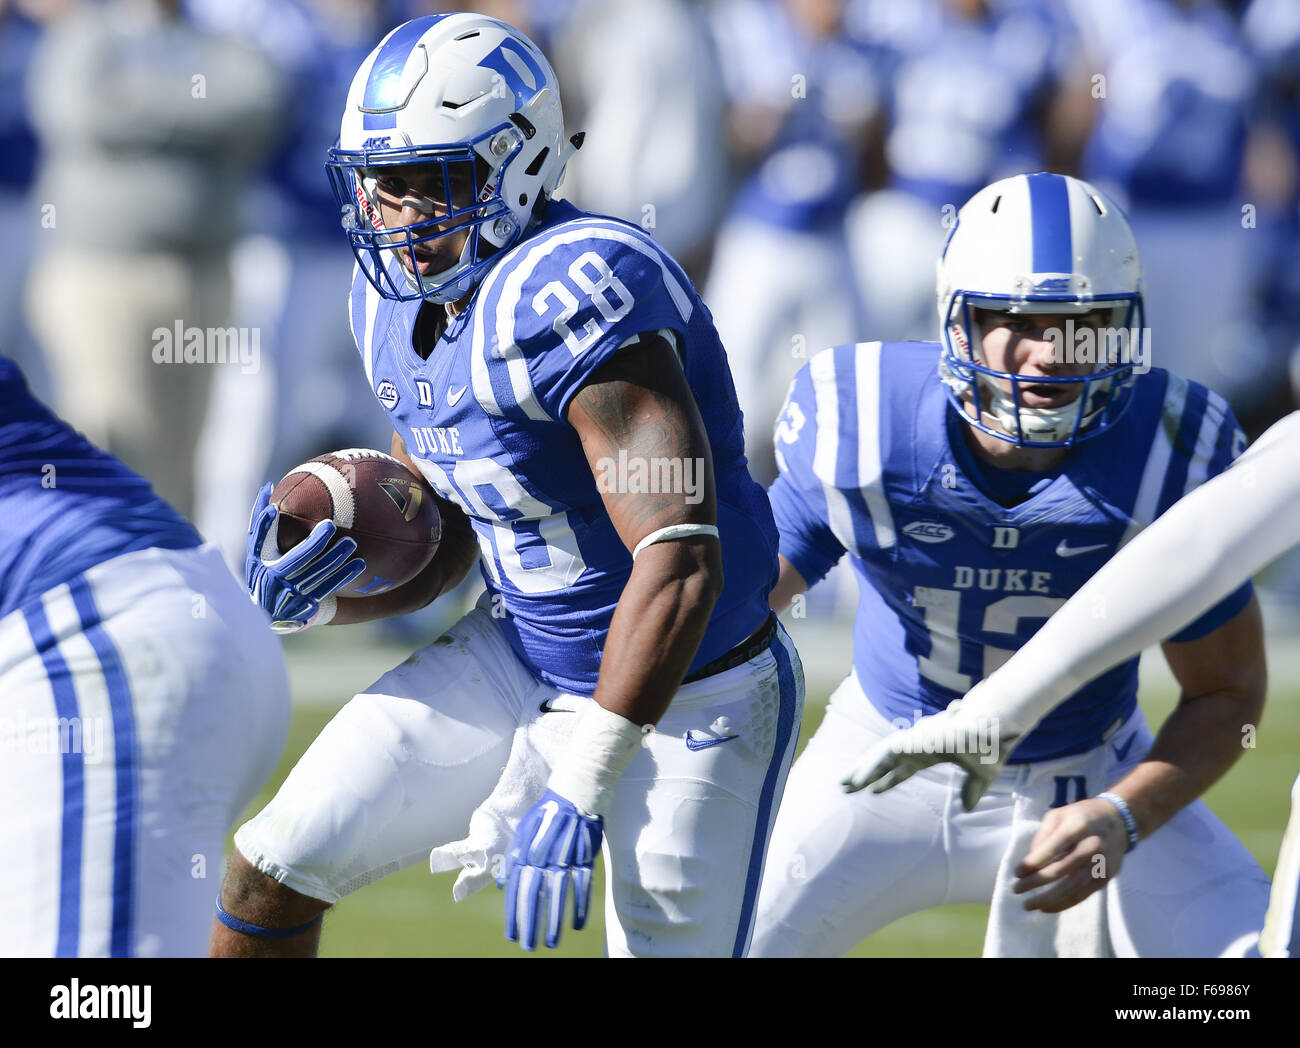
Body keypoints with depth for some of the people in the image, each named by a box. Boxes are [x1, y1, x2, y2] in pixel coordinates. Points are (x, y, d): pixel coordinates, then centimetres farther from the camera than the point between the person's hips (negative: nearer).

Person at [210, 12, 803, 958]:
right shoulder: (399, 299, -1)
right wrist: (318, 590, -11)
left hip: (688, 698, -8)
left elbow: (681, 562, -35)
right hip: (520, 659, 8)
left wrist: (578, 789, -36)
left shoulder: (569, 294, -30)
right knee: (269, 874, 2)